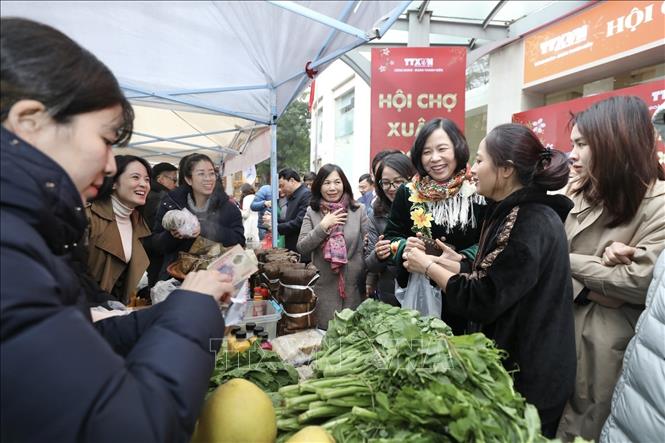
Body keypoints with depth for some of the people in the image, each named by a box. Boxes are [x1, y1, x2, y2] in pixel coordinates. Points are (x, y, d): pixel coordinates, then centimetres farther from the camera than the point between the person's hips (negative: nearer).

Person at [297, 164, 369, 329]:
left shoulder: (358, 210, -2)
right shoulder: (312, 212, 1)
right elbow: (301, 247, -4)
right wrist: (323, 226, -15)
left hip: (353, 285, 0)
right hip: (324, 286, 0)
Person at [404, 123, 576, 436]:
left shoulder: (529, 224, -26)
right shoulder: (520, 214, 5)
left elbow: (482, 301, -25)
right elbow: (493, 280, 9)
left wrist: (428, 267, -14)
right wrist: (448, 266, 2)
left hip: (527, 377, -9)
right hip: (518, 362, 9)